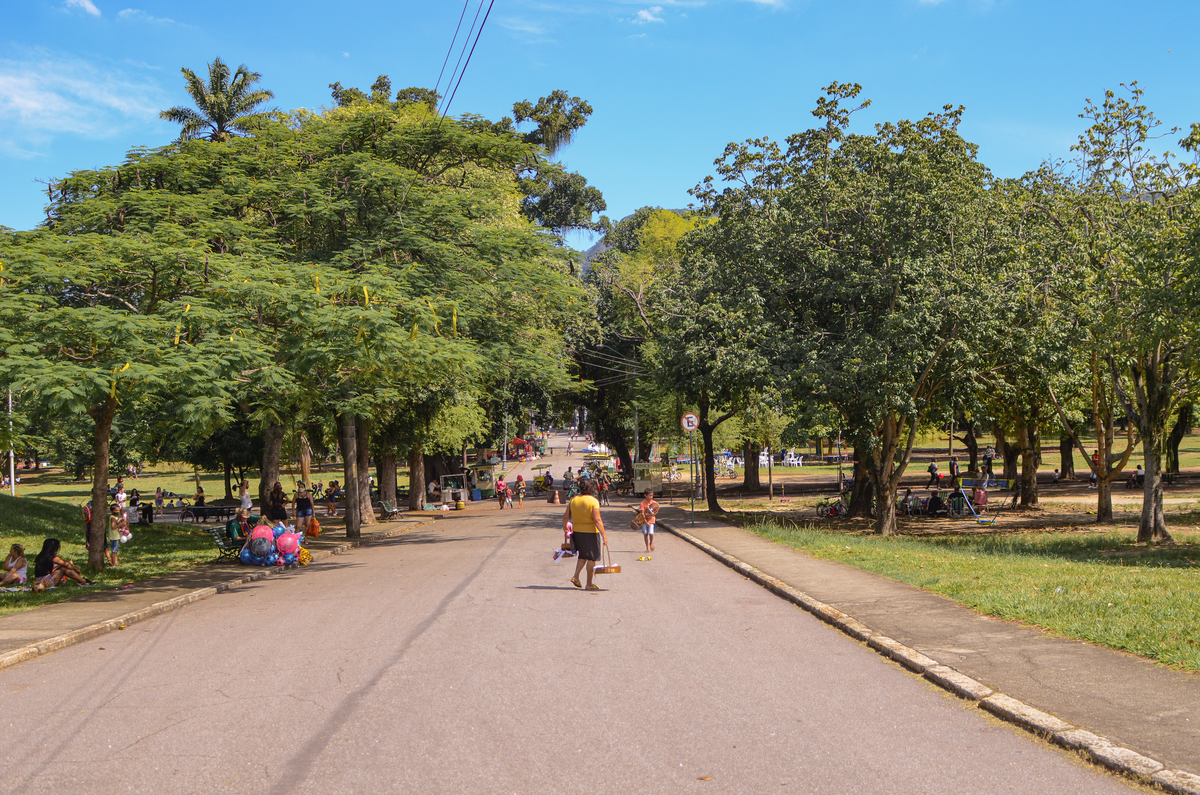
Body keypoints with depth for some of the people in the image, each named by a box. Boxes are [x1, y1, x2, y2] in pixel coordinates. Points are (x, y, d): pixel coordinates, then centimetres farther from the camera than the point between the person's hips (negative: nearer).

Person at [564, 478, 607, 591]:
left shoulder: (573, 500, 2)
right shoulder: (593, 501, -13)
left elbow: (566, 516, 6)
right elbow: (597, 520, -19)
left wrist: (565, 529, 22)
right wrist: (604, 535, -17)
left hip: (577, 531, 5)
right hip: (590, 532, -5)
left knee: (583, 555, 22)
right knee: (591, 558, 6)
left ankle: (576, 577, 7)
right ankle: (589, 584, 10)